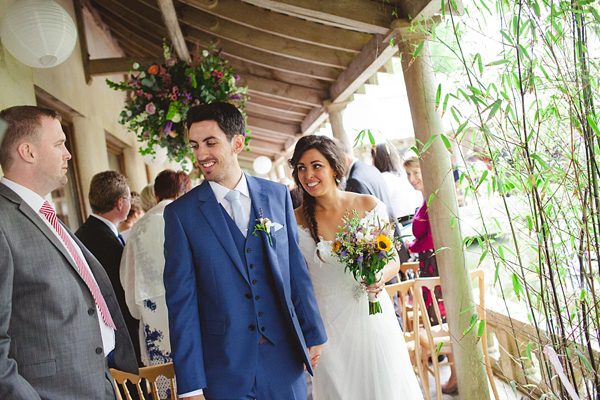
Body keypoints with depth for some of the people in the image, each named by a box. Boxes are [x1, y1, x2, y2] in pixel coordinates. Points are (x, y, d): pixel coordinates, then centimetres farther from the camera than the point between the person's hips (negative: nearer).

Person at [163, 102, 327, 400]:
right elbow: (181, 300, -7)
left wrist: (313, 333, 9)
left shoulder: (277, 195, 2)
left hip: (285, 359, 2)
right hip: (223, 369, -2)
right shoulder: (180, 213, -6)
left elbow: (296, 267, 7)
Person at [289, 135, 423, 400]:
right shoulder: (296, 223, -7)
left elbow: (393, 259, 4)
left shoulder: (370, 206, -5)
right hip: (329, 325, -1)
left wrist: (382, 275, -18)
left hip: (373, 316, 1)